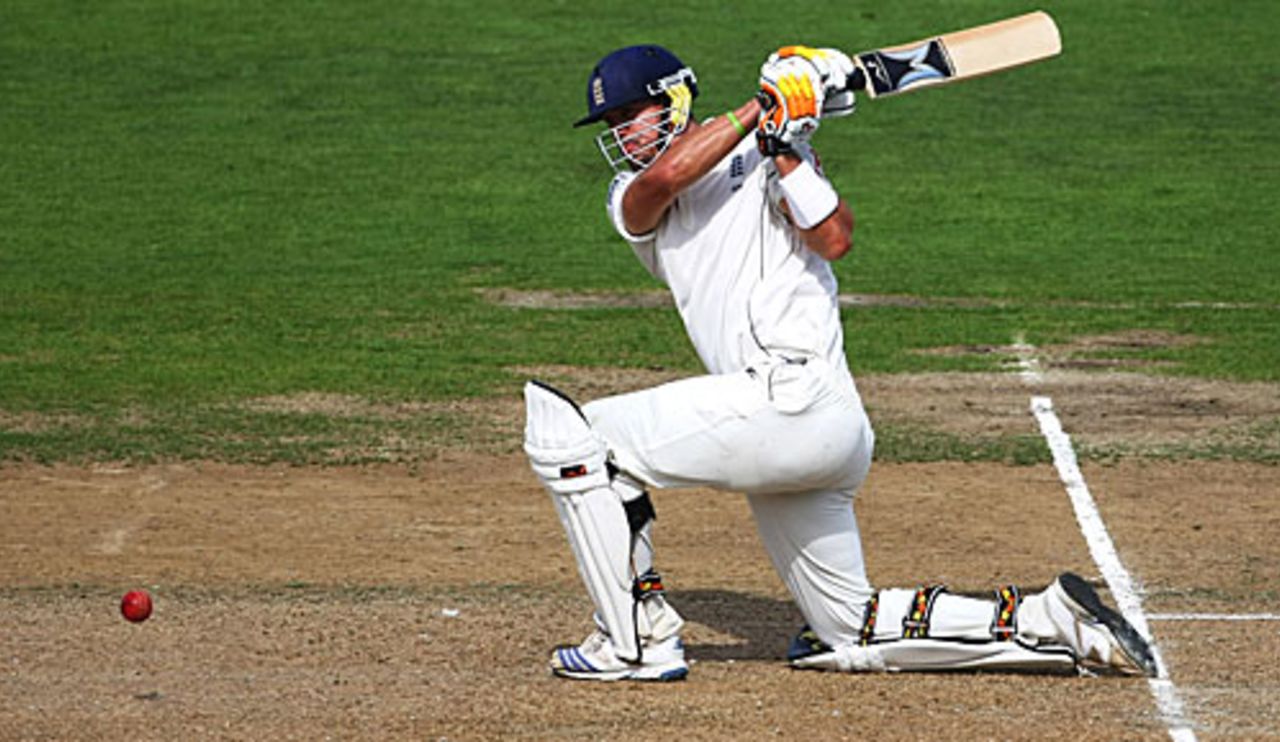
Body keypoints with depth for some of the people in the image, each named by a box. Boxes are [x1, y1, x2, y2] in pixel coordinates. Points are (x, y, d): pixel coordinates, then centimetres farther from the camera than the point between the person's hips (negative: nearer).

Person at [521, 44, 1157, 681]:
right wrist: (760, 109, -7)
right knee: (851, 636, 12)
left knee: (568, 434, -12)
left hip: (797, 396, -8)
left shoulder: (756, 158, 6)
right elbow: (661, 177, -5)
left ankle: (639, 643, -7)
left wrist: (780, 143, -16)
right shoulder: (631, 199, 21)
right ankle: (1052, 623, 16)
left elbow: (834, 240, -11)